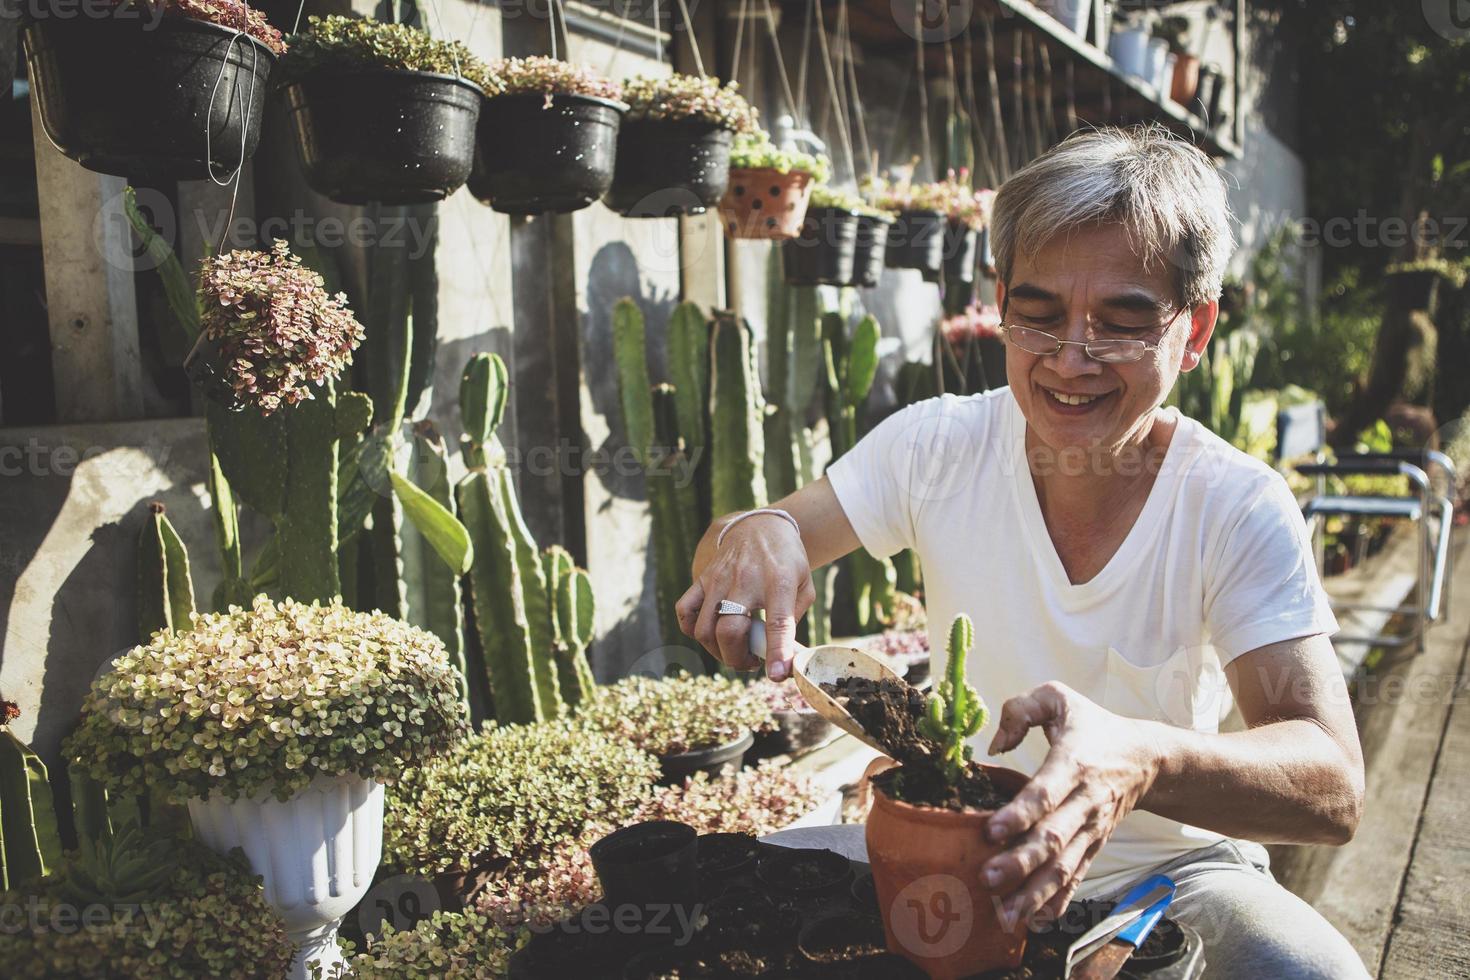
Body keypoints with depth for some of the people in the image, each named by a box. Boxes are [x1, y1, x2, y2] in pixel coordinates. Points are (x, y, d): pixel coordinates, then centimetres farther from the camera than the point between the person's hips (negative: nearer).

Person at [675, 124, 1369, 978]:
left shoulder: (1241, 512, -16)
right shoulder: (937, 446, -10)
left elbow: (1334, 788, -24)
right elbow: (730, 556, -6)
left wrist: (1141, 759, -46)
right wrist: (756, 534, -33)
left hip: (1169, 865, -1)